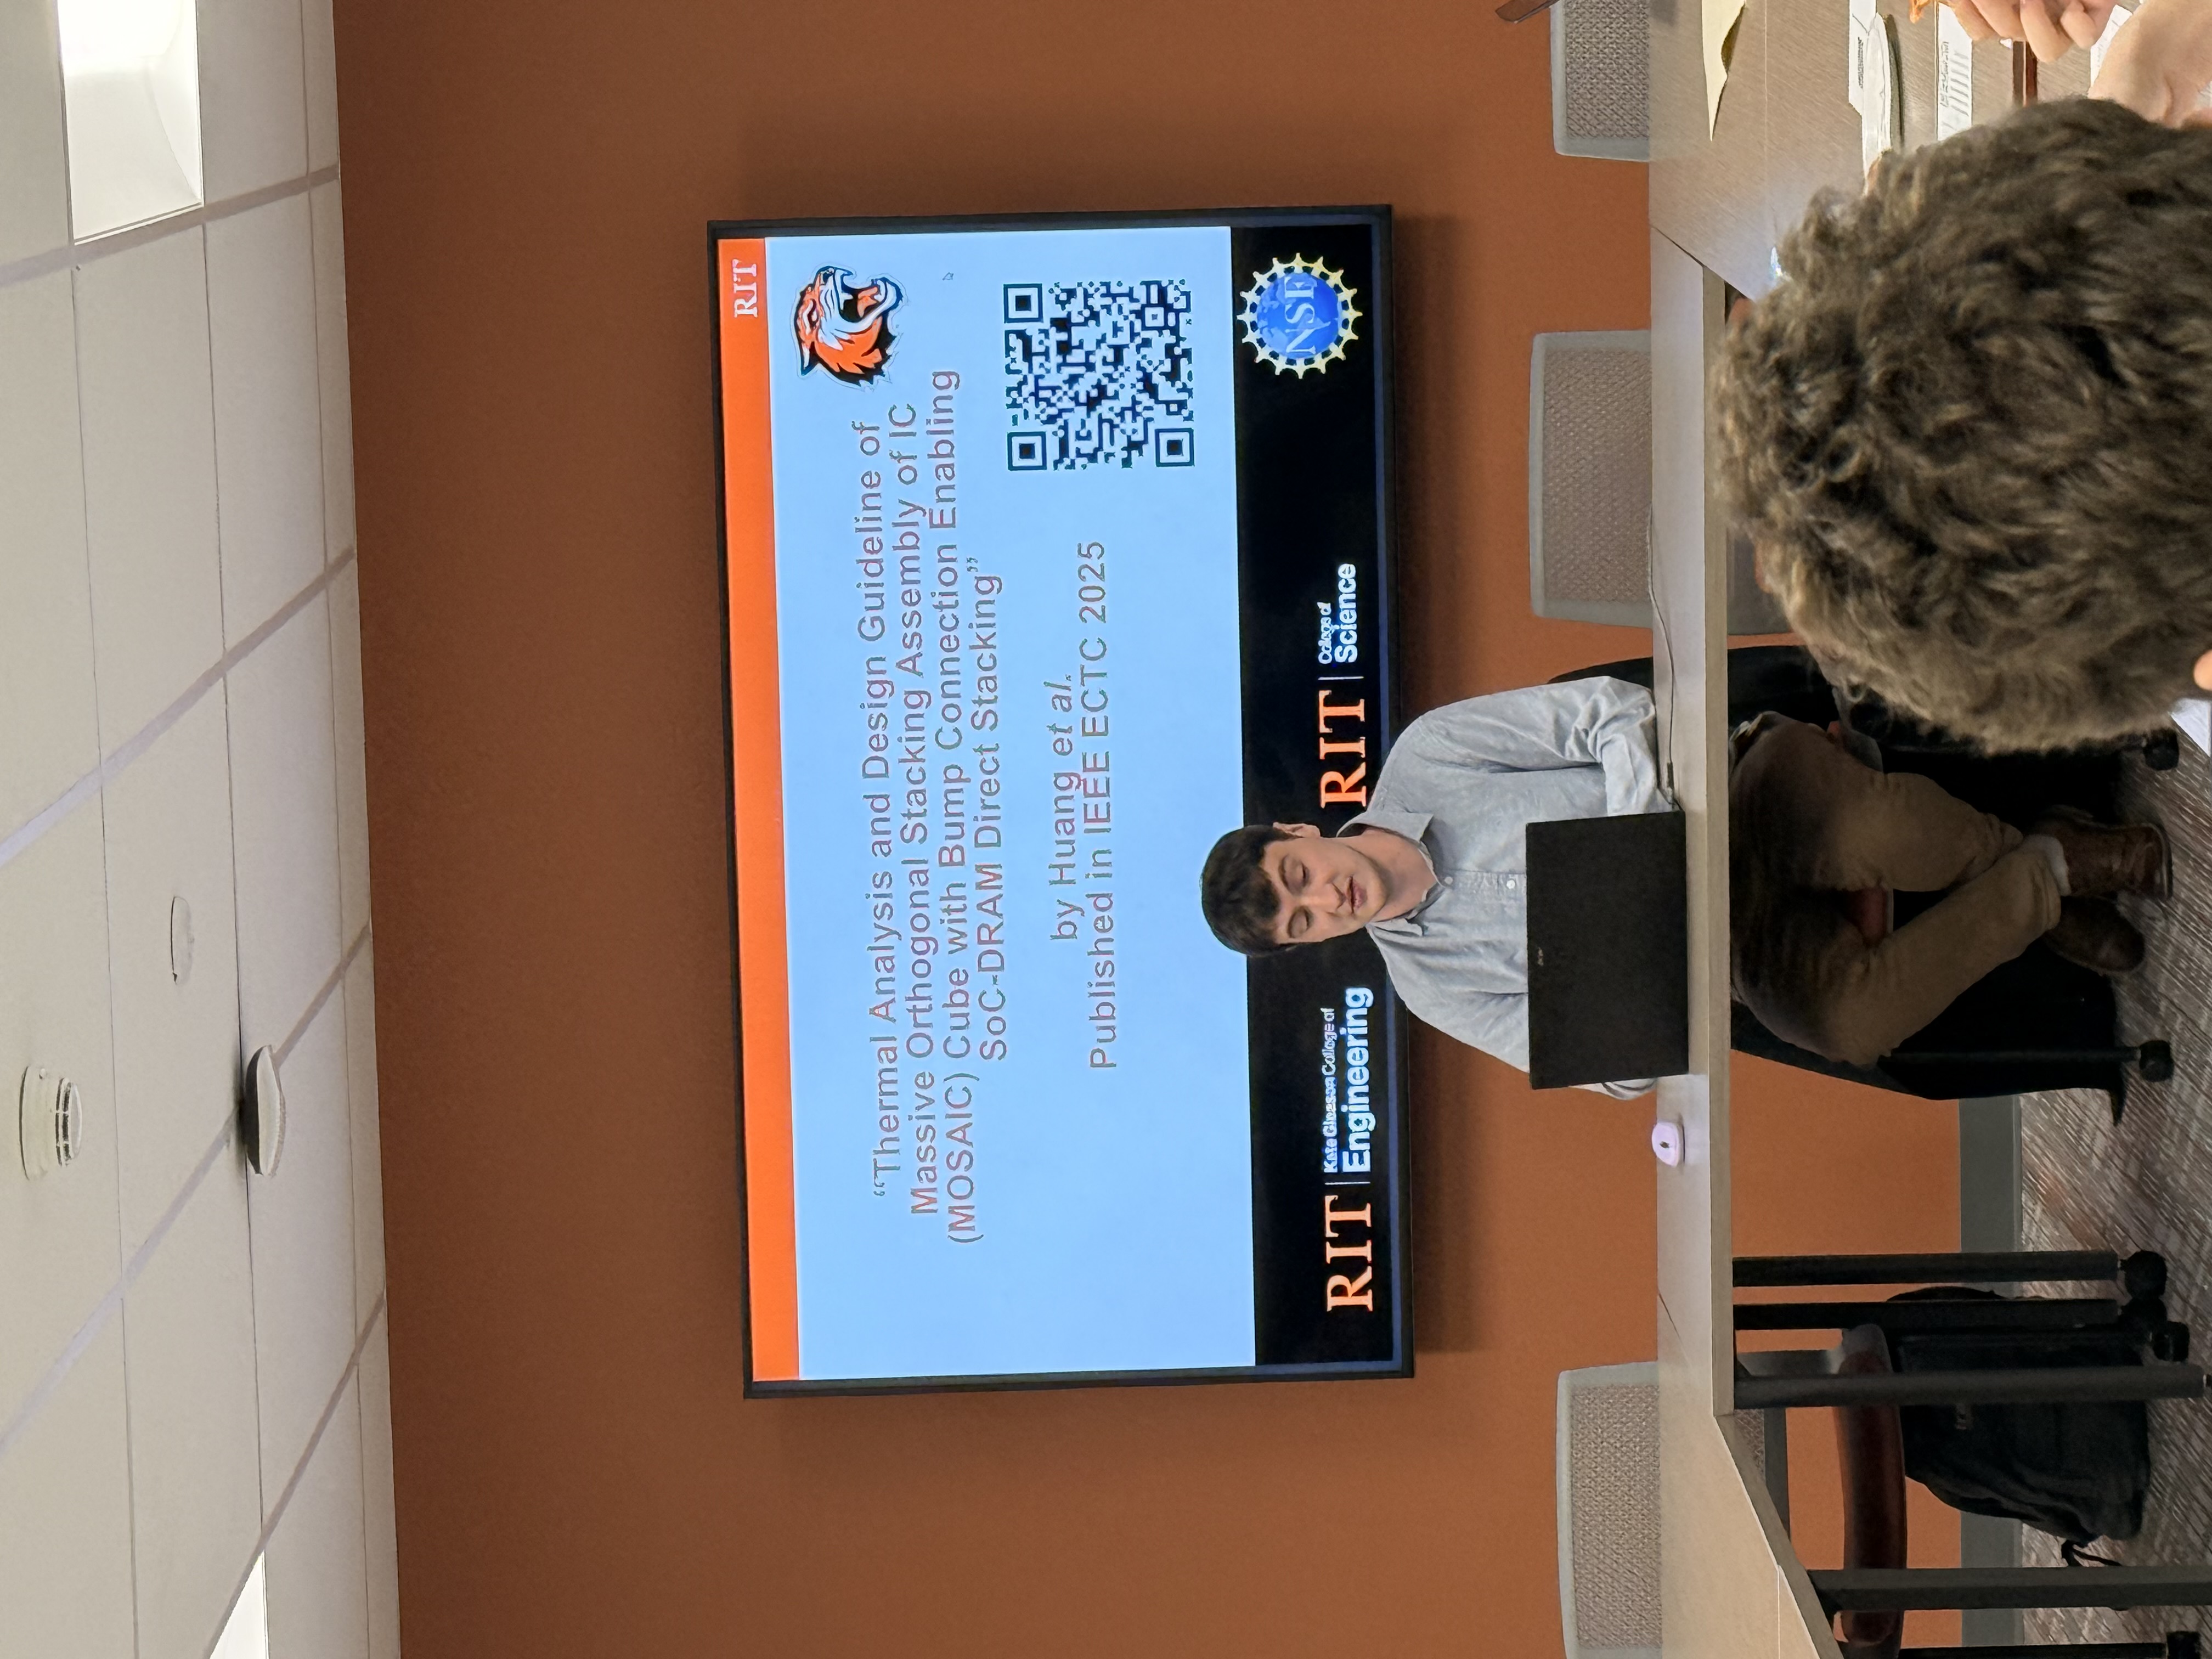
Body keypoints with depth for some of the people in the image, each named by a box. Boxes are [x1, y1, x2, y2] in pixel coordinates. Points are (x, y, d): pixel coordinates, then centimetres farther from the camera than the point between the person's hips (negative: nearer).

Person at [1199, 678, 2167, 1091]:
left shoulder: (1425, 759, -6)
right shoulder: (1432, 985, 1)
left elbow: (1612, 712, -7)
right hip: (1734, 938, 2)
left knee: (1863, 831, -38)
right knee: (1842, 1021, -32)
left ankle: (2044, 860, -6)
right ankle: (2040, 894, -7)